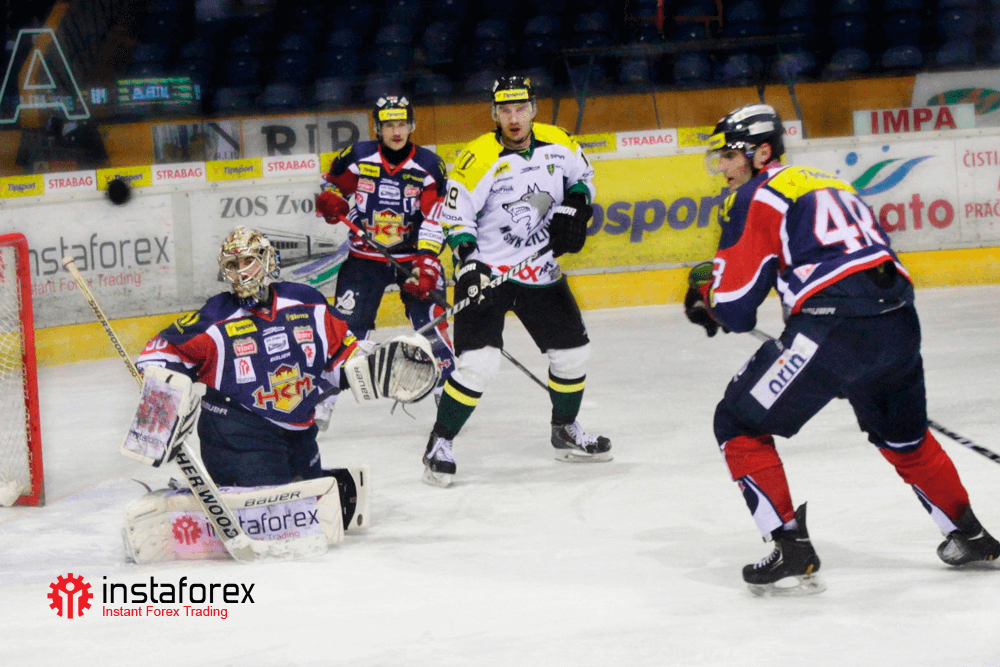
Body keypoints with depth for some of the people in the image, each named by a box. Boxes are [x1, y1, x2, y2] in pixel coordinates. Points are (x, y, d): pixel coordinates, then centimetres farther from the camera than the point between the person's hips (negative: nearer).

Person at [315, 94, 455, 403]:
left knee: (431, 318, -11)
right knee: (346, 324, -4)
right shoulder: (357, 157, -5)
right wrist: (330, 201, -10)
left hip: (414, 257, -1)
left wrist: (426, 263, -22)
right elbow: (332, 183, 14)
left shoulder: (428, 166, -7)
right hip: (365, 256, 1)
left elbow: (436, 220, -11)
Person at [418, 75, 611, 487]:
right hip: (487, 271, -6)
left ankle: (565, 430, 35)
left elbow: (581, 174, 18)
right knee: (479, 361, -18)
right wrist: (468, 261, -23)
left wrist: (574, 207, 1)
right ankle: (440, 443, -6)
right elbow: (455, 214, -13)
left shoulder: (557, 144, -2)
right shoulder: (480, 158, -18)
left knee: (572, 351, 12)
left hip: (540, 273, 6)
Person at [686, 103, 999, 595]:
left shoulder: (755, 197, 5)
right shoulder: (831, 184, 28)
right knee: (903, 436, 31)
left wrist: (705, 294, 23)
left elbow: (735, 309, 1)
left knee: (739, 424, 5)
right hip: (898, 321, 8)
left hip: (833, 329, -8)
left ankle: (793, 553, -3)